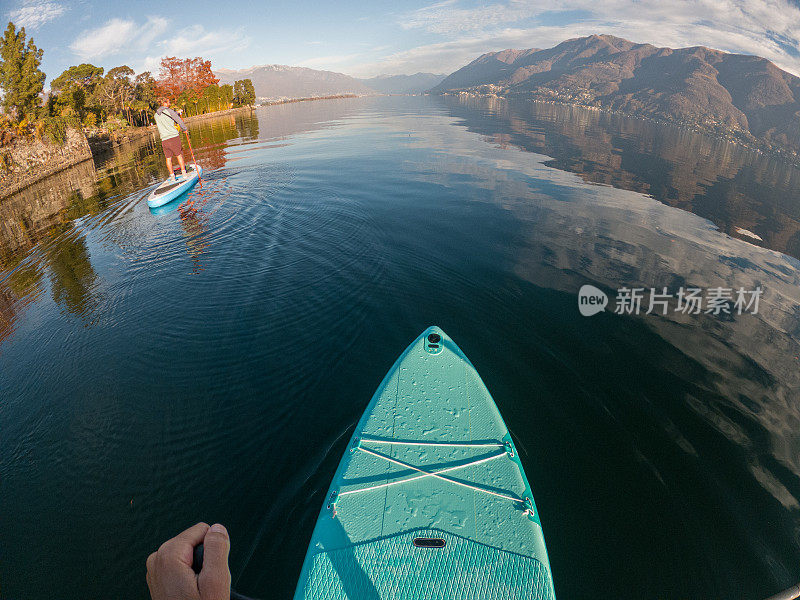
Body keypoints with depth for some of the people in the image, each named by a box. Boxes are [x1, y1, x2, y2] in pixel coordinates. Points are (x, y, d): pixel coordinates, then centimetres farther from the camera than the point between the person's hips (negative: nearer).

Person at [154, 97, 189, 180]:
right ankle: (184, 173, 5)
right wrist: (184, 129, 14)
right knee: (179, 155, 4)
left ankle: (172, 175, 9)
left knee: (168, 158, 7)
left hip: (164, 139, 5)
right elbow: (179, 120, -3)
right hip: (174, 136, -5)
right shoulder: (169, 111, -4)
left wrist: (177, 113, 30)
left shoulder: (156, 115, 14)